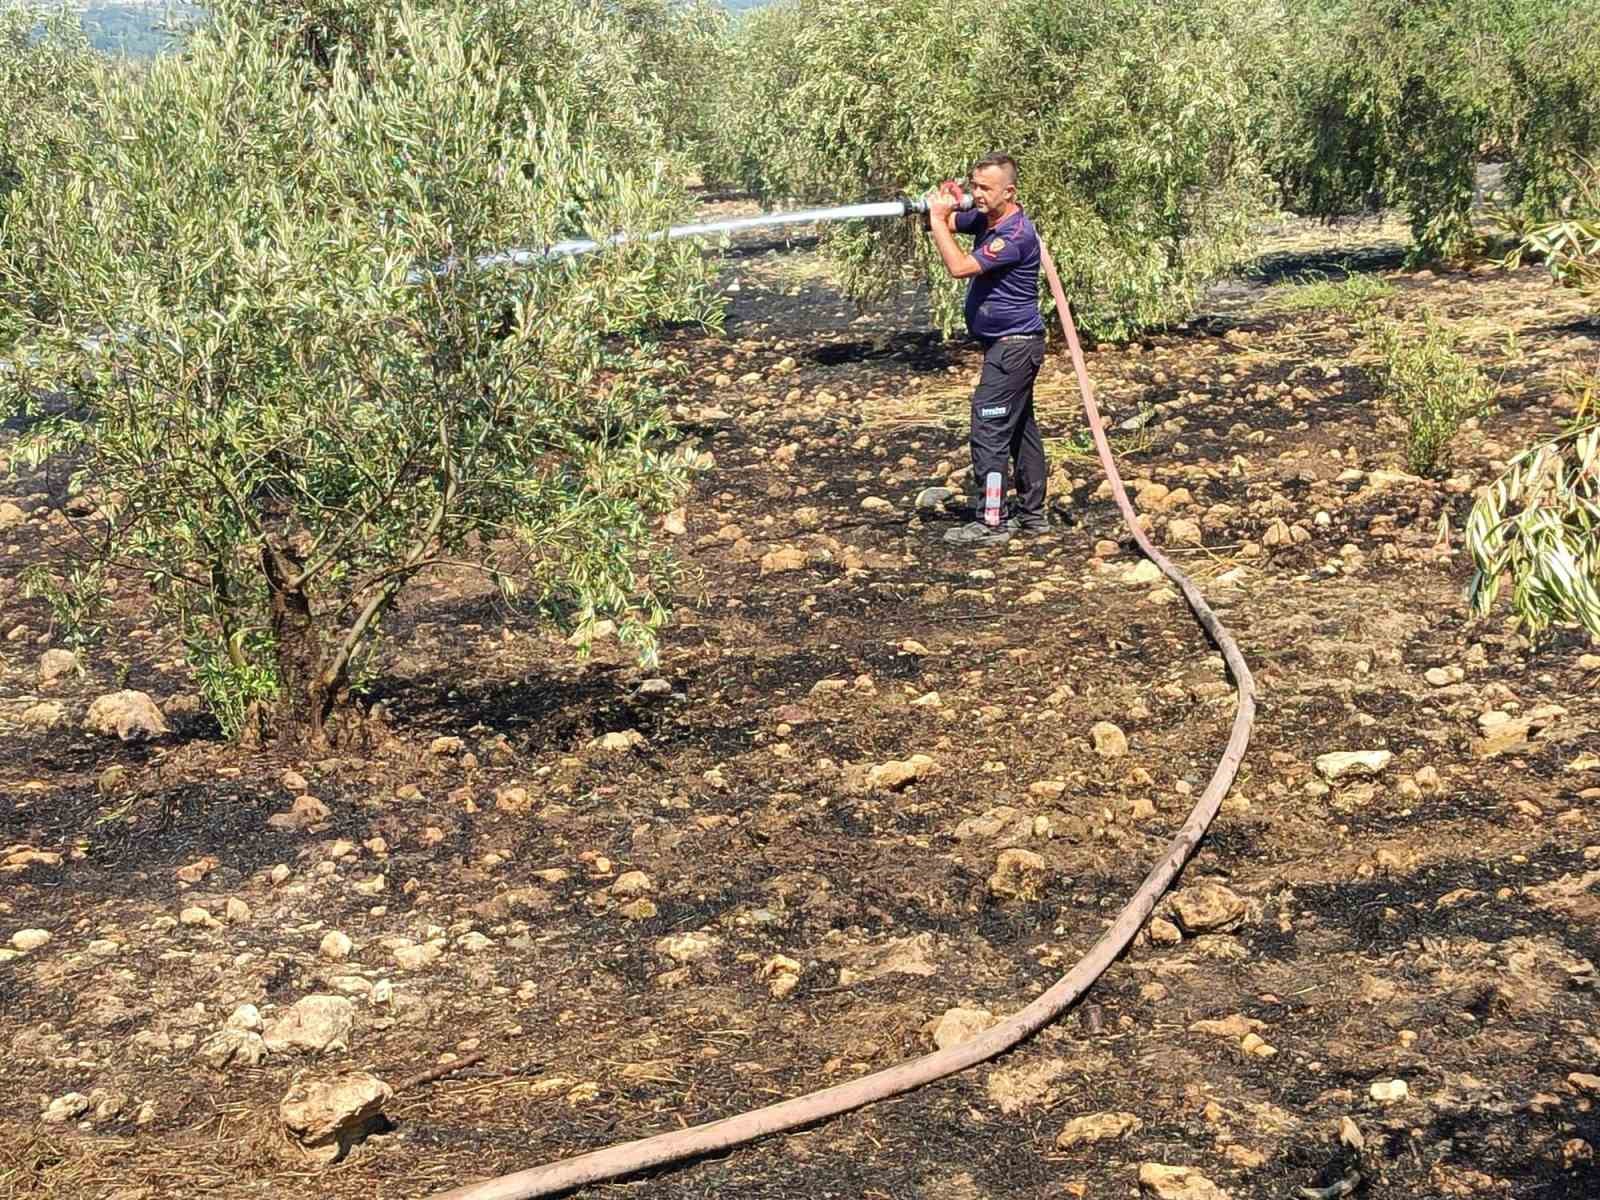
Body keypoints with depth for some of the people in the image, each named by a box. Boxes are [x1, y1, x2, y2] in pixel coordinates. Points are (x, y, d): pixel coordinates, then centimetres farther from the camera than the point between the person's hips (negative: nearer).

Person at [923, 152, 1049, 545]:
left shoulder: (1016, 234, -22)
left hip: (1014, 346, -10)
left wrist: (938, 217, -21)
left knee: (989, 430, -11)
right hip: (1010, 345, 10)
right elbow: (948, 225, 15)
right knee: (1020, 427, 14)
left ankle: (990, 523, -9)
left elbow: (959, 267, -28)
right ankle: (1032, 514, 22)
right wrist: (944, 207, -8)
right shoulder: (984, 218, 7)